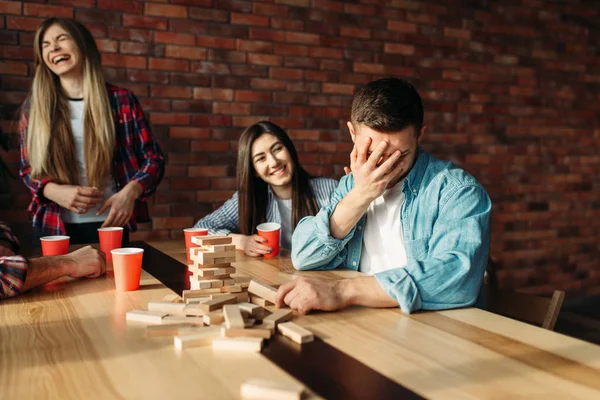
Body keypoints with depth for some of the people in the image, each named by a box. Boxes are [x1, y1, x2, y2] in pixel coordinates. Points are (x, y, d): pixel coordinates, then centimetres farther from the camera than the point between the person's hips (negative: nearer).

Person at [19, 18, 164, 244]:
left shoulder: (121, 101, -2)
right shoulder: (34, 107, 3)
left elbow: (153, 158, -1)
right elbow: (27, 169, 8)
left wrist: (130, 192, -19)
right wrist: (53, 191, -14)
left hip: (109, 224, -1)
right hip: (53, 228, 2)